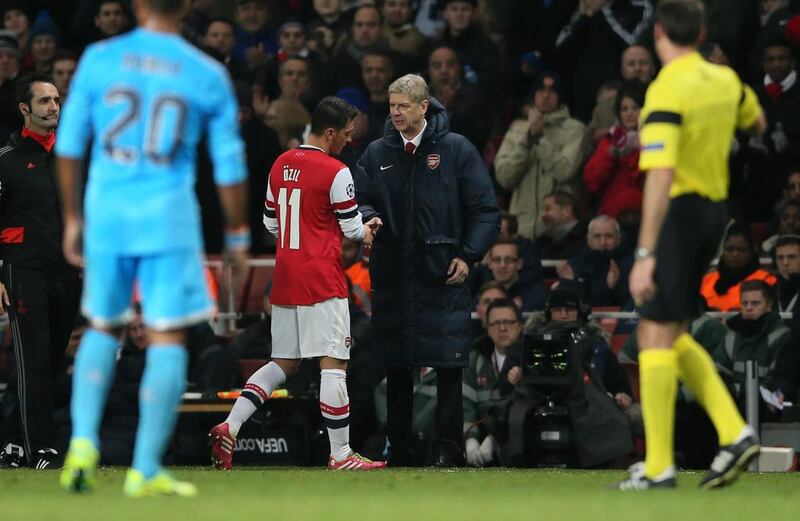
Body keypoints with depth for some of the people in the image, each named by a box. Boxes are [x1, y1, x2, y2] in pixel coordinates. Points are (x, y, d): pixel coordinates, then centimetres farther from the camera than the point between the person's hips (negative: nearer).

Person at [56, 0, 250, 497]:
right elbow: (230, 167, 2)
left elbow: (69, 145, 4)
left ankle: (83, 442, 3)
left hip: (106, 213, 2)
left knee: (103, 329, 19)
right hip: (169, 215, -2)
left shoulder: (99, 59, 2)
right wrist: (237, 236, 13)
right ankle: (145, 470, -2)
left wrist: (73, 218, 15)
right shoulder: (208, 75, -1)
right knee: (168, 339, 2)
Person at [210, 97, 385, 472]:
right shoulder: (335, 173, -11)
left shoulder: (281, 165, 10)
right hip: (322, 282, -7)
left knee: (283, 363, 14)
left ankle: (229, 427, 1)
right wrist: (367, 230, 18)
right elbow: (353, 229, -5)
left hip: (285, 281, 7)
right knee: (334, 363, -4)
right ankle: (341, 455, -4)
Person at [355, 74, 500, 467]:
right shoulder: (377, 154, 11)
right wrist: (367, 217, -11)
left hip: (443, 277, -3)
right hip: (392, 279, 3)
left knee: (448, 367, -7)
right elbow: (358, 198, 12)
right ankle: (398, 450, 12)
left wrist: (468, 256, -7)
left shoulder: (455, 150, 1)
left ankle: (448, 450, -2)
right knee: (395, 369, 5)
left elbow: (485, 210, 2)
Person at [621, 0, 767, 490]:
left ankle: (659, 466, -5)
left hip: (679, 212, -8)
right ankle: (734, 433, 4)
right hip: (715, 209, 8)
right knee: (672, 337, 15)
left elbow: (660, 178, -25)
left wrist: (645, 255, -27)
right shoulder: (725, 79, 5)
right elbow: (757, 123, 26)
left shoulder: (666, 91, -18)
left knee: (656, 335, -4)